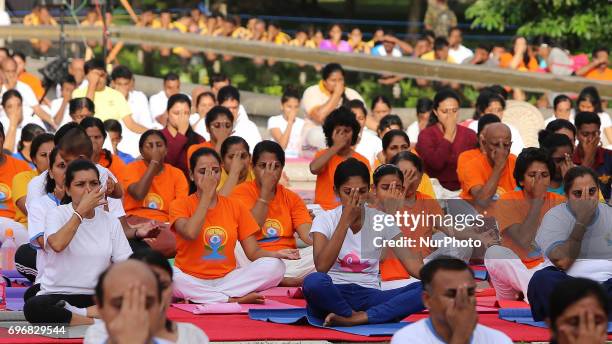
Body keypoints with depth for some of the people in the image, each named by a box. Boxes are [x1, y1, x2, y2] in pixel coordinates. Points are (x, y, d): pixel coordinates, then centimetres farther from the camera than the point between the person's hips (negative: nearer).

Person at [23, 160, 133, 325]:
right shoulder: (57, 215, -1)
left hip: (97, 297, 3)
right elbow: (57, 244, -24)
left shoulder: (110, 221, 9)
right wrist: (82, 210, -19)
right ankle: (96, 320, -24)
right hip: (57, 295, -3)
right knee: (33, 307, -37)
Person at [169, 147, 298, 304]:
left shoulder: (235, 207, 11)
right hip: (191, 282, -3)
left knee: (275, 266, -20)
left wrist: (277, 254, -16)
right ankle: (236, 299, -28)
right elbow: (190, 233, -20)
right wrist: (207, 194, -11)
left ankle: (200, 298, -22)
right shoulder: (180, 205, 2)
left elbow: (253, 252, 6)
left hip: (227, 278, 3)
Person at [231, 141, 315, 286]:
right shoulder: (242, 191, 5)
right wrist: (266, 190, -9)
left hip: (287, 260, 3)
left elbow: (308, 234, 0)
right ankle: (283, 279, -36)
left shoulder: (291, 198, 15)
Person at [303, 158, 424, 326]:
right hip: (334, 296, -3)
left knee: (426, 290, -24)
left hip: (369, 295, 3)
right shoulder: (324, 220, 0)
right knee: (314, 281, -38)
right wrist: (346, 220, -17)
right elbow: (321, 267, -17)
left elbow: (409, 259, -5)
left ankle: (354, 319, -30)